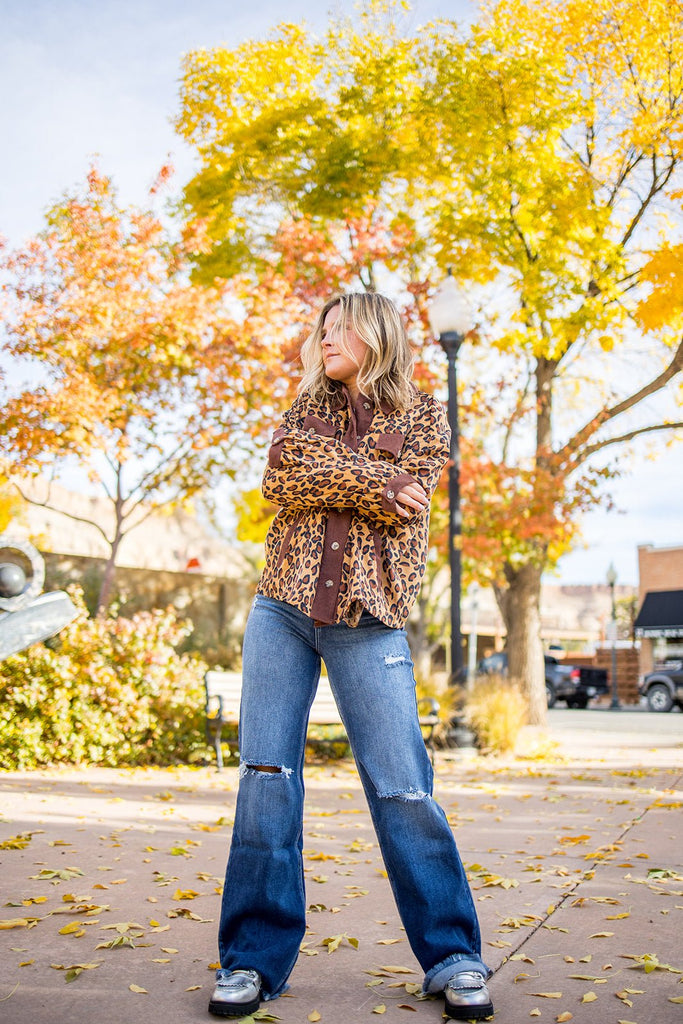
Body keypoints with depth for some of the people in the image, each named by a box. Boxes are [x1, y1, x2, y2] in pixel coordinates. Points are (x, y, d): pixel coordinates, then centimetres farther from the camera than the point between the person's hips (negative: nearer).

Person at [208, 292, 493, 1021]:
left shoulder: (422, 415, 10)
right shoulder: (309, 404, 18)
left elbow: (403, 506, -7)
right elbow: (278, 482, -1)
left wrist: (322, 472, -4)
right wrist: (374, 483, -6)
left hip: (367, 617, -3)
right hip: (283, 606, 3)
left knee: (402, 787, -4)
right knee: (265, 774, 0)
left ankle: (452, 956, 11)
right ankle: (254, 956, 12)